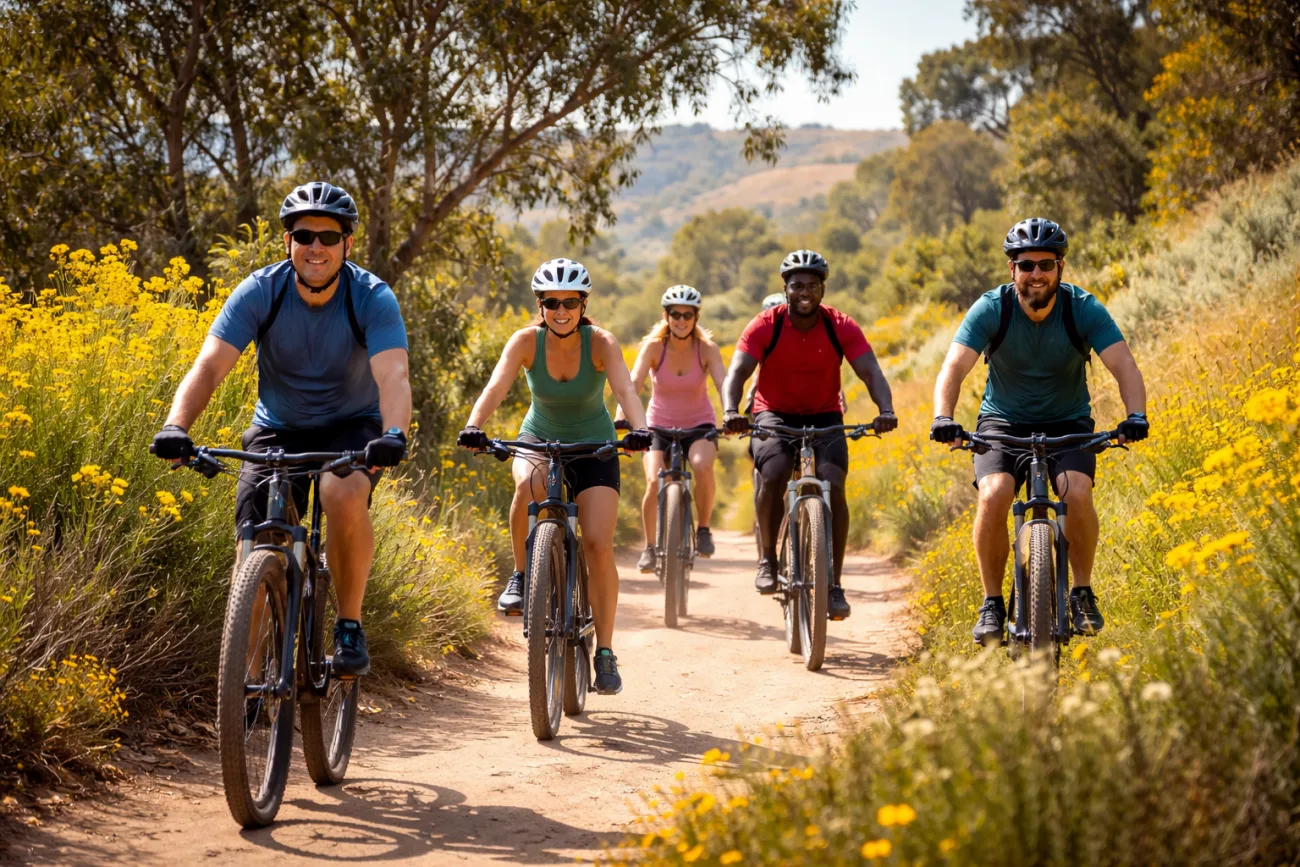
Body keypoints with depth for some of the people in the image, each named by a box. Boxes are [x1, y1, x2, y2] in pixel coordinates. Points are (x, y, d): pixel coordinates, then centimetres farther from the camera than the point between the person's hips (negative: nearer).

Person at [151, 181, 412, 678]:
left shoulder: (373, 298, -19)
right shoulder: (259, 293, -16)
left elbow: (392, 376, -32)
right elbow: (210, 365, -26)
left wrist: (394, 434, -54)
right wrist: (176, 426, -44)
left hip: (352, 428, -2)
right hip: (278, 430, 2)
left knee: (345, 496, -34)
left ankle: (349, 625, -14)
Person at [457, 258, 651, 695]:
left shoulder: (600, 343, -19)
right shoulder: (526, 341, -17)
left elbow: (624, 389, -34)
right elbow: (497, 386, -31)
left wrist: (640, 429, -54)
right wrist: (473, 426, -49)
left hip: (593, 446, 0)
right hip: (539, 439, 1)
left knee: (598, 544, -16)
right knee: (529, 483, -36)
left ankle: (605, 653, -5)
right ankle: (521, 576, -14)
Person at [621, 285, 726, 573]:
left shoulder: (707, 349, -12)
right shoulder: (654, 346, -13)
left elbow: (723, 385, -25)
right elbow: (633, 384, -25)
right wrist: (622, 417, -42)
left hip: (699, 425, 0)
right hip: (659, 426, 0)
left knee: (703, 465, -32)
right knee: (654, 482, -23)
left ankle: (703, 529, -8)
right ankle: (649, 547, 0)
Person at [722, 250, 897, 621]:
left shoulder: (841, 327, -12)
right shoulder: (765, 326, -14)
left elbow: (870, 371, -20)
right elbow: (737, 371, -24)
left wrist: (886, 410, -40)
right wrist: (731, 410, -44)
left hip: (823, 417, 1)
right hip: (774, 415, -1)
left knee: (833, 484, -21)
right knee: (773, 474, -30)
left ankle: (834, 585, -11)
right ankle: (767, 561, -11)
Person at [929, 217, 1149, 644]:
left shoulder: (1084, 309, -15)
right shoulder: (990, 309, -16)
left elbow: (1124, 365, -23)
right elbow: (954, 366, -25)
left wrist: (1136, 415, -42)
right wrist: (943, 418, -44)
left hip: (1068, 424, 0)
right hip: (1004, 423, 0)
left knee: (1077, 493, -28)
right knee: (994, 495, -27)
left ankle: (1082, 593, -6)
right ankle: (992, 602, -10)